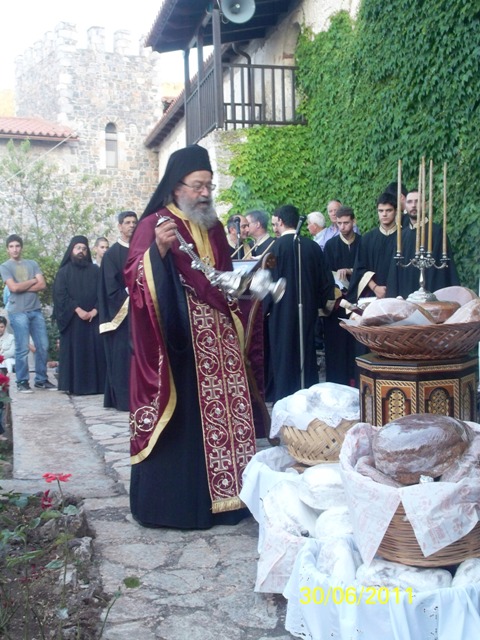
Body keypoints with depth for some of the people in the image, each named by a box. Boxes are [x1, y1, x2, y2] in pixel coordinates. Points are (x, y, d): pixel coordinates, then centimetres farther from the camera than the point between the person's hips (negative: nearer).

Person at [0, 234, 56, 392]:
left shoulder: (32, 264, 13)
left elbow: (42, 285, 2)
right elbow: (14, 287, -11)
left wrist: (23, 287, -7)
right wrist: (33, 281, 0)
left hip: (36, 310, 4)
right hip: (18, 312, -4)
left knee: (43, 346, 3)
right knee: (22, 348, -3)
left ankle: (41, 380, 14)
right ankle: (22, 382, 8)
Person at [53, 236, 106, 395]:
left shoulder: (95, 270, 12)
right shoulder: (63, 272, 7)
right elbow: (60, 295, -4)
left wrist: (95, 310, -11)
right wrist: (78, 310, -14)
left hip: (93, 318, 2)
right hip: (72, 319, -2)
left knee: (95, 350, -3)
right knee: (74, 351, -3)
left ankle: (96, 384, 1)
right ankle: (75, 386, 0)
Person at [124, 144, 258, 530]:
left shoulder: (214, 228, 16)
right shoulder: (154, 224, -3)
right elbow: (136, 278, -16)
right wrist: (158, 249, -31)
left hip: (219, 337, 7)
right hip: (179, 339, -6)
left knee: (224, 412, 8)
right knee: (181, 418, -3)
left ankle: (224, 492, 20)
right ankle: (174, 502, 10)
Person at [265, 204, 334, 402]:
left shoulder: (277, 246, -13)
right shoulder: (312, 246, 1)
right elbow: (324, 278, 7)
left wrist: (265, 306, -2)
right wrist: (321, 302, 19)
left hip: (282, 310, -5)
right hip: (307, 309, 5)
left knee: (284, 353, 5)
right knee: (306, 352, 14)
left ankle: (284, 398, 10)